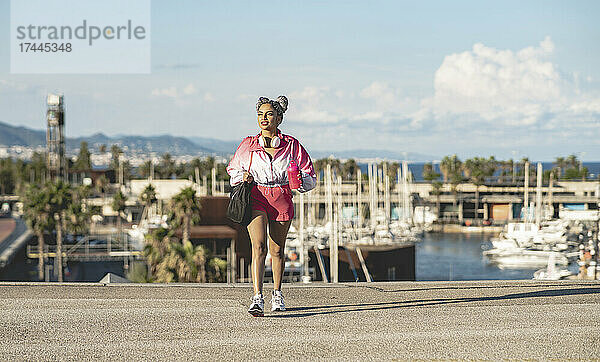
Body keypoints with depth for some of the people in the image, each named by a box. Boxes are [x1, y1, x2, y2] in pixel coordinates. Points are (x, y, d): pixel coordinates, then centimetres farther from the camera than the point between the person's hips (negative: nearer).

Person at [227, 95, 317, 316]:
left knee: (277, 249, 12)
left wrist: (300, 180, -15)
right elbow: (233, 169, 21)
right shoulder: (248, 145, 5)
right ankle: (257, 298, -24)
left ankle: (277, 293, 33)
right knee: (258, 246, -17)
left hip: (282, 199, 1)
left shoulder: (291, 145, 2)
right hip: (256, 198, -1)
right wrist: (242, 177, -2)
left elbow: (310, 178, 8)